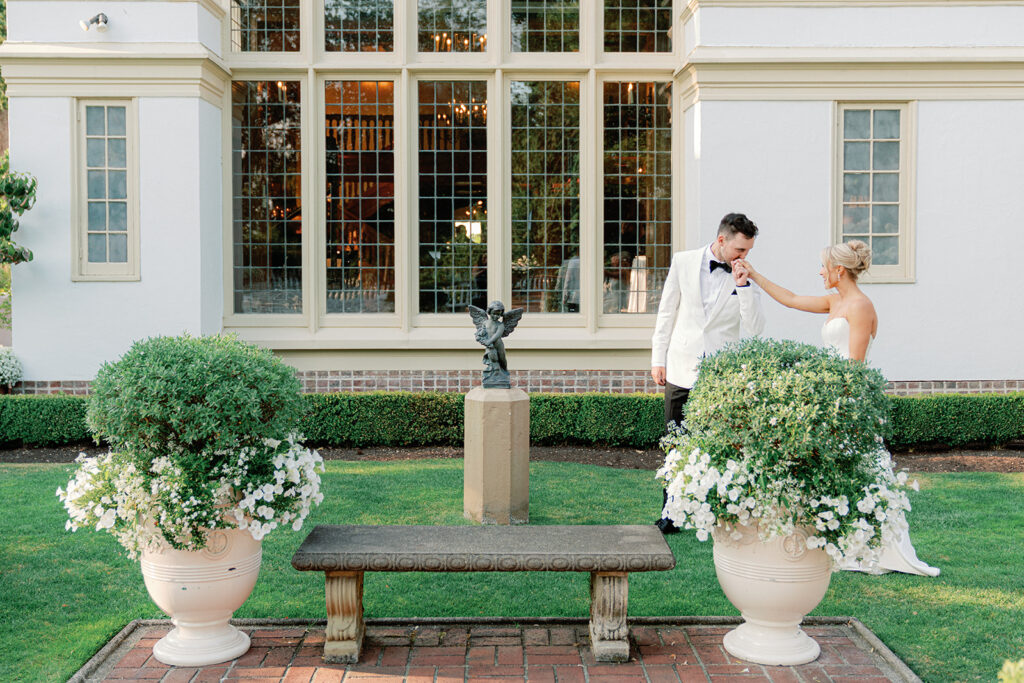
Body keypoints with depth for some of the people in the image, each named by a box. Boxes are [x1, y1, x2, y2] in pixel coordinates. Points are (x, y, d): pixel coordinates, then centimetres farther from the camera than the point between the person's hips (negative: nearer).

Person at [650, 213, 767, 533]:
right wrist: (658, 358, 7)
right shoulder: (683, 262, 1)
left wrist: (743, 285, -17)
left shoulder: (746, 277, -1)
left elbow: (754, 329, -8)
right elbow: (667, 312, 8)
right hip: (682, 370, 1)